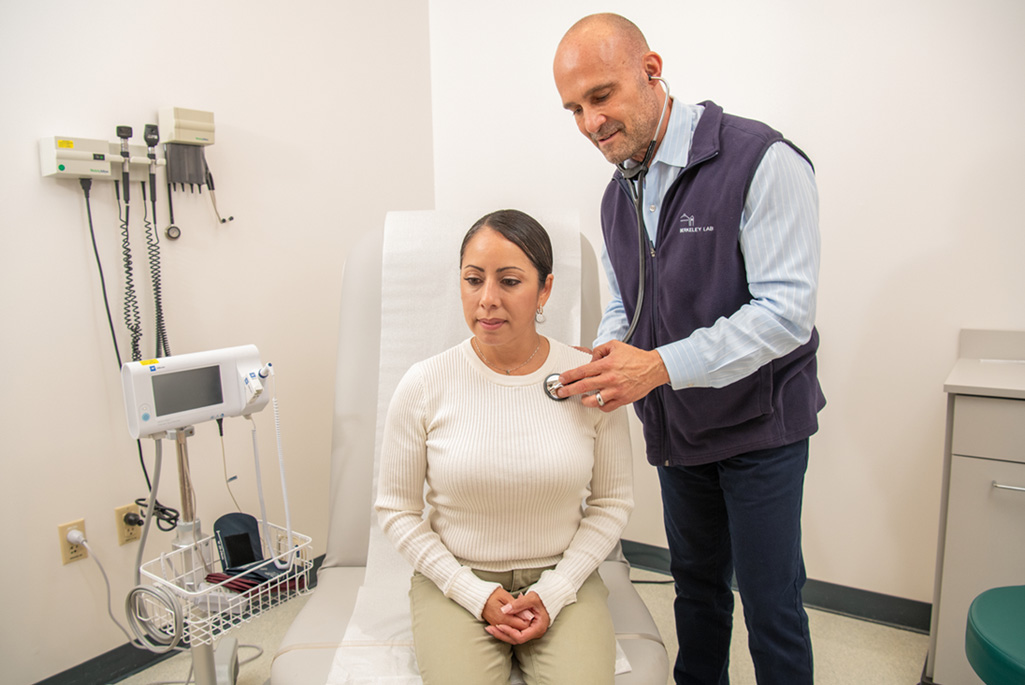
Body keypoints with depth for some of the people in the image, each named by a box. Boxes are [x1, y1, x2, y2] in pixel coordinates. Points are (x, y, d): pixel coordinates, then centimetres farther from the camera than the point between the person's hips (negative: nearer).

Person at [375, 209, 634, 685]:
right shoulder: (424, 386, -9)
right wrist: (477, 595, -7)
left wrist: (553, 593, -7)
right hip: (456, 582, 0)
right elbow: (396, 508, 0)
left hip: (562, 579, 1)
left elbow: (613, 501, 3)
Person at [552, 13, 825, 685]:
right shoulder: (618, 195, 5)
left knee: (770, 600, 6)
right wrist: (610, 352, -8)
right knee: (696, 580, 21)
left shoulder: (761, 161, -18)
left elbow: (786, 312, -24)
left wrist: (659, 365, -29)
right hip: (676, 428, 6)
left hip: (759, 424, -6)